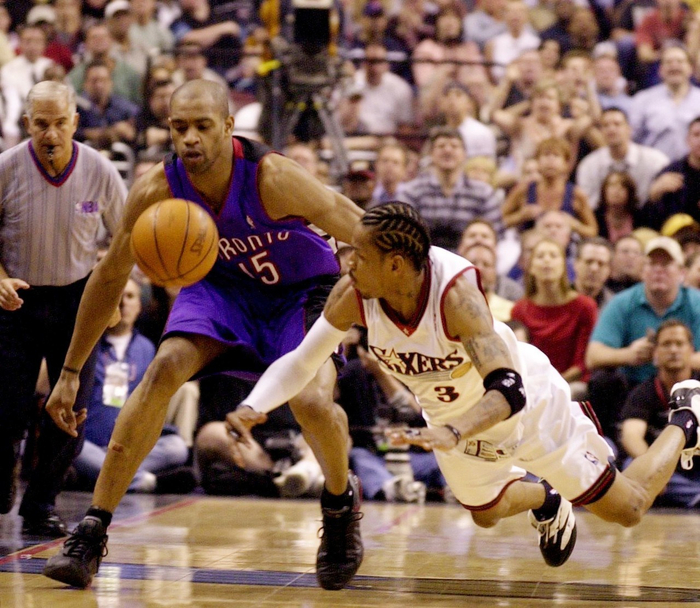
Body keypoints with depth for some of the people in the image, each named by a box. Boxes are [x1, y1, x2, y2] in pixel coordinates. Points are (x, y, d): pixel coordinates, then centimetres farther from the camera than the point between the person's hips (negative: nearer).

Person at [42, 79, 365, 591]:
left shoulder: (272, 178, -33)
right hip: (223, 282, 3)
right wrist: (71, 371, -3)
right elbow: (110, 278, -7)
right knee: (164, 370, -21)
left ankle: (341, 499, 11)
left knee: (312, 402, -25)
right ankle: (92, 533, -16)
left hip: (301, 287, -3)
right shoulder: (157, 191, -22)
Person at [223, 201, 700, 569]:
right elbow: (301, 361, -17)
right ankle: (545, 500, 59)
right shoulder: (353, 296, -27)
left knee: (627, 508, 9)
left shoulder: (455, 291, -42)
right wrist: (253, 409, -35)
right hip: (452, 417, 5)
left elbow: (508, 392, -47)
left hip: (529, 404, -5)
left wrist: (452, 434, -64)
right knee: (486, 513, 27)